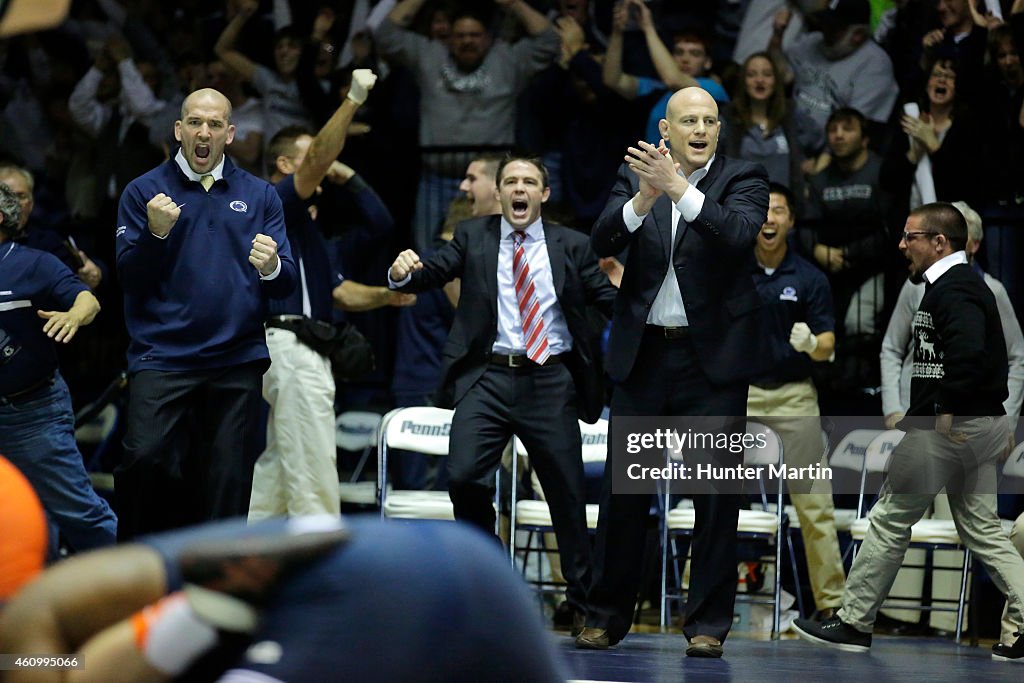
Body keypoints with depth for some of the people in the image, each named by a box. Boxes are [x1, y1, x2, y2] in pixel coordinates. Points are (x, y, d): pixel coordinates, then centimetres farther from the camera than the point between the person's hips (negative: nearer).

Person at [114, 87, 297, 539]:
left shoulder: (259, 196, 12)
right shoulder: (144, 192, 6)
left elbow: (286, 285, 7)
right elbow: (129, 278, -1)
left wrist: (271, 268, -16)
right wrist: (156, 234, -18)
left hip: (237, 361, 2)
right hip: (162, 356, -2)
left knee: (228, 478, 1)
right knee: (145, 459, -19)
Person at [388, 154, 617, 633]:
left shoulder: (571, 246, 9)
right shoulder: (473, 237, 9)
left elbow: (607, 298, 4)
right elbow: (433, 272, -1)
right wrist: (402, 274, -23)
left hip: (551, 381, 0)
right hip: (489, 378, 0)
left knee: (567, 490, 5)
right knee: (464, 477, -15)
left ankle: (582, 602, 19)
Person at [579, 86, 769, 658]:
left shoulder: (744, 178, 1)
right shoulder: (636, 176, 8)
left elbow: (740, 235, -19)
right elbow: (603, 242, -6)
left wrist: (678, 187, -26)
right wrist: (644, 197, -23)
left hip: (713, 354, -2)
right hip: (643, 353, 2)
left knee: (716, 493, -2)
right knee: (622, 490, 6)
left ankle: (709, 623, 5)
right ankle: (607, 616, 17)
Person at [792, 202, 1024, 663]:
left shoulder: (952, 291, -15)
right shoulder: (969, 285, 17)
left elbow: (969, 352, -31)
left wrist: (949, 410, -24)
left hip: (945, 428, -10)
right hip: (980, 425, 10)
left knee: (890, 520, 0)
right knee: (982, 530, 11)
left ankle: (854, 622, 7)